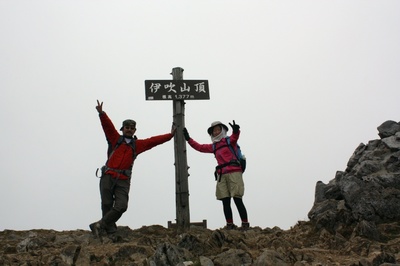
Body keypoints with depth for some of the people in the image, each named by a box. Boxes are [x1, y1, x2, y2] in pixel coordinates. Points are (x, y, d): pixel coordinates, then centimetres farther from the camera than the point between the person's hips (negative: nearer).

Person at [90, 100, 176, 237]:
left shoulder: (137, 144, 18)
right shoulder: (115, 139, 12)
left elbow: (153, 140, 20)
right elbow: (108, 126, -2)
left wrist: (170, 135, 20)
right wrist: (101, 114, -18)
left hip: (123, 180, 2)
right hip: (108, 177, -2)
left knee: (121, 206, -13)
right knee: (107, 205, -3)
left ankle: (100, 225, -1)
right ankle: (110, 230, 8)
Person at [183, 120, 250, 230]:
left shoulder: (229, 140, 6)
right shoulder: (214, 146, 23)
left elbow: (235, 137, -17)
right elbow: (200, 147, 31)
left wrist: (236, 131, -40)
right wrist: (188, 139, 28)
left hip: (234, 173, -6)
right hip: (221, 175, 6)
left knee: (237, 200, -11)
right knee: (225, 202, 0)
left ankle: (245, 224, -9)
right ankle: (230, 225, 2)